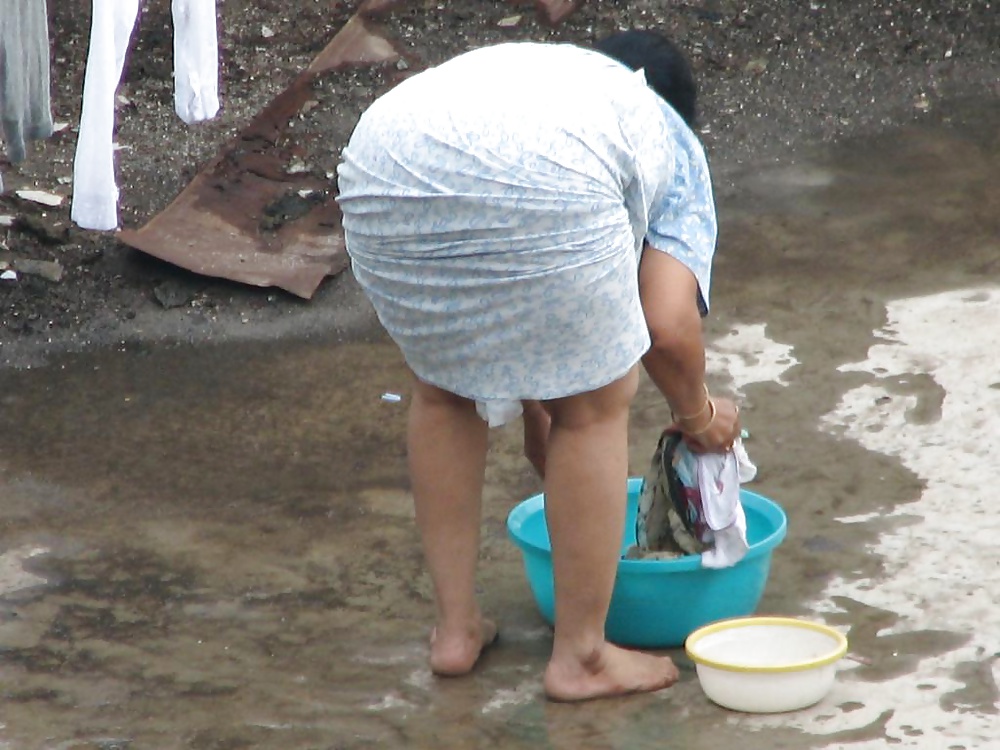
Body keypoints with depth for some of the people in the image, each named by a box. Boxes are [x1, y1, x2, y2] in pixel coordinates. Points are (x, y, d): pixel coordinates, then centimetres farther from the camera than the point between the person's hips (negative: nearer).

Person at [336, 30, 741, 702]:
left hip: (382, 168, 5)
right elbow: (669, 325, 15)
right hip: (538, 188, -5)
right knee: (593, 406, 16)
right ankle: (581, 657, 24)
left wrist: (540, 435, 58)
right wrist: (699, 414, 36)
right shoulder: (671, 141, 32)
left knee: (444, 387, 28)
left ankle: (456, 627, 35)